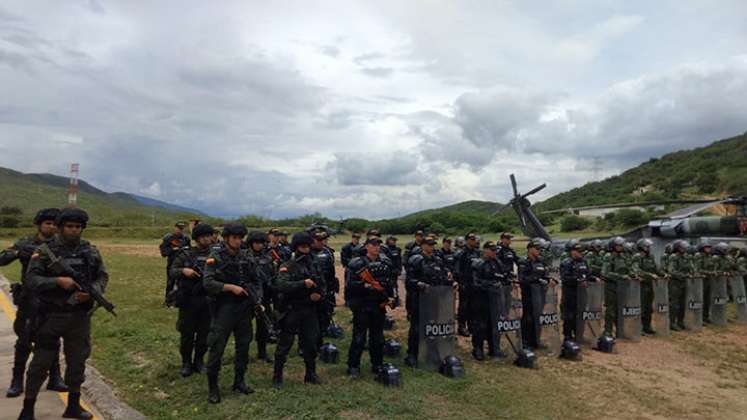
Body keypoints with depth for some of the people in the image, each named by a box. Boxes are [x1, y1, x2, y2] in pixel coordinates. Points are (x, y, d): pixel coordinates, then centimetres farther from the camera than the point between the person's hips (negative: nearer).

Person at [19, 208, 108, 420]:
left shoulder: (91, 251, 3)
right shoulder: (45, 250, -6)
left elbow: (103, 277, 5)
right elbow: (31, 279, -11)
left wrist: (90, 293, -13)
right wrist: (58, 281, -24)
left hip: (80, 315, 3)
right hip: (51, 315, -3)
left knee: (77, 361, 12)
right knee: (41, 362, 5)